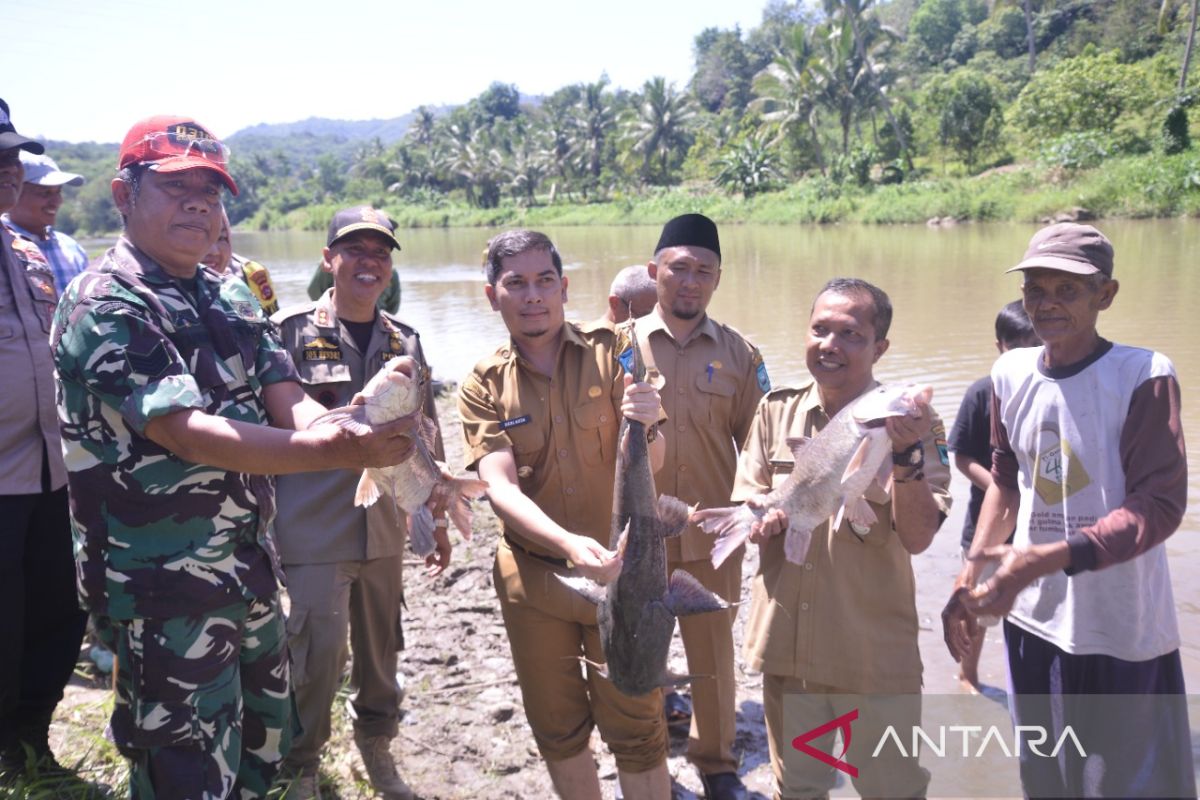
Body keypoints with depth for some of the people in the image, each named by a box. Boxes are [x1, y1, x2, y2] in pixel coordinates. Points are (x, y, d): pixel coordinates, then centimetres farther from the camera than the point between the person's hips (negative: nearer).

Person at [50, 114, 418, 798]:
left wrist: (353, 428, -23)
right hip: (165, 591, -8)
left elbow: (290, 403, 0)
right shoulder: (105, 305, -16)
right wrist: (340, 451, -36)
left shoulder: (233, 300, 9)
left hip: (252, 574, 8)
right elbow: (188, 434, -27)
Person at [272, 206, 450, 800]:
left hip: (386, 531, 5)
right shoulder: (291, 330, -5)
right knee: (316, 658, -3)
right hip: (316, 531, -4)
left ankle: (377, 752, 38)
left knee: (381, 651, 16)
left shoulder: (405, 342, 9)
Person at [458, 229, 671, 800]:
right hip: (535, 580, 2)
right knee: (557, 729, 17)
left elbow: (651, 463, -11)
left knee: (636, 730, 6)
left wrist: (646, 425, -35)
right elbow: (500, 486, -17)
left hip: (623, 572, -1)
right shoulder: (484, 386, -5)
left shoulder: (609, 354, -6)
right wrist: (569, 543, -35)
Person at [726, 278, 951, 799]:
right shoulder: (776, 411, 1)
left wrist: (906, 457, -29)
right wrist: (767, 517, -16)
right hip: (785, 643, 3)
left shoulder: (910, 423, -9)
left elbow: (918, 538, -16)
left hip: (875, 654, -3)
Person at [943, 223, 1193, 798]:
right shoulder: (1011, 373, 2)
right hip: (1031, 619, 5)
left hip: (1123, 631, -5)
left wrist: (1044, 560, -28)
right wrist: (968, 580, 6)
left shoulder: (1144, 375, -13)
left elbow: (1160, 505, -18)